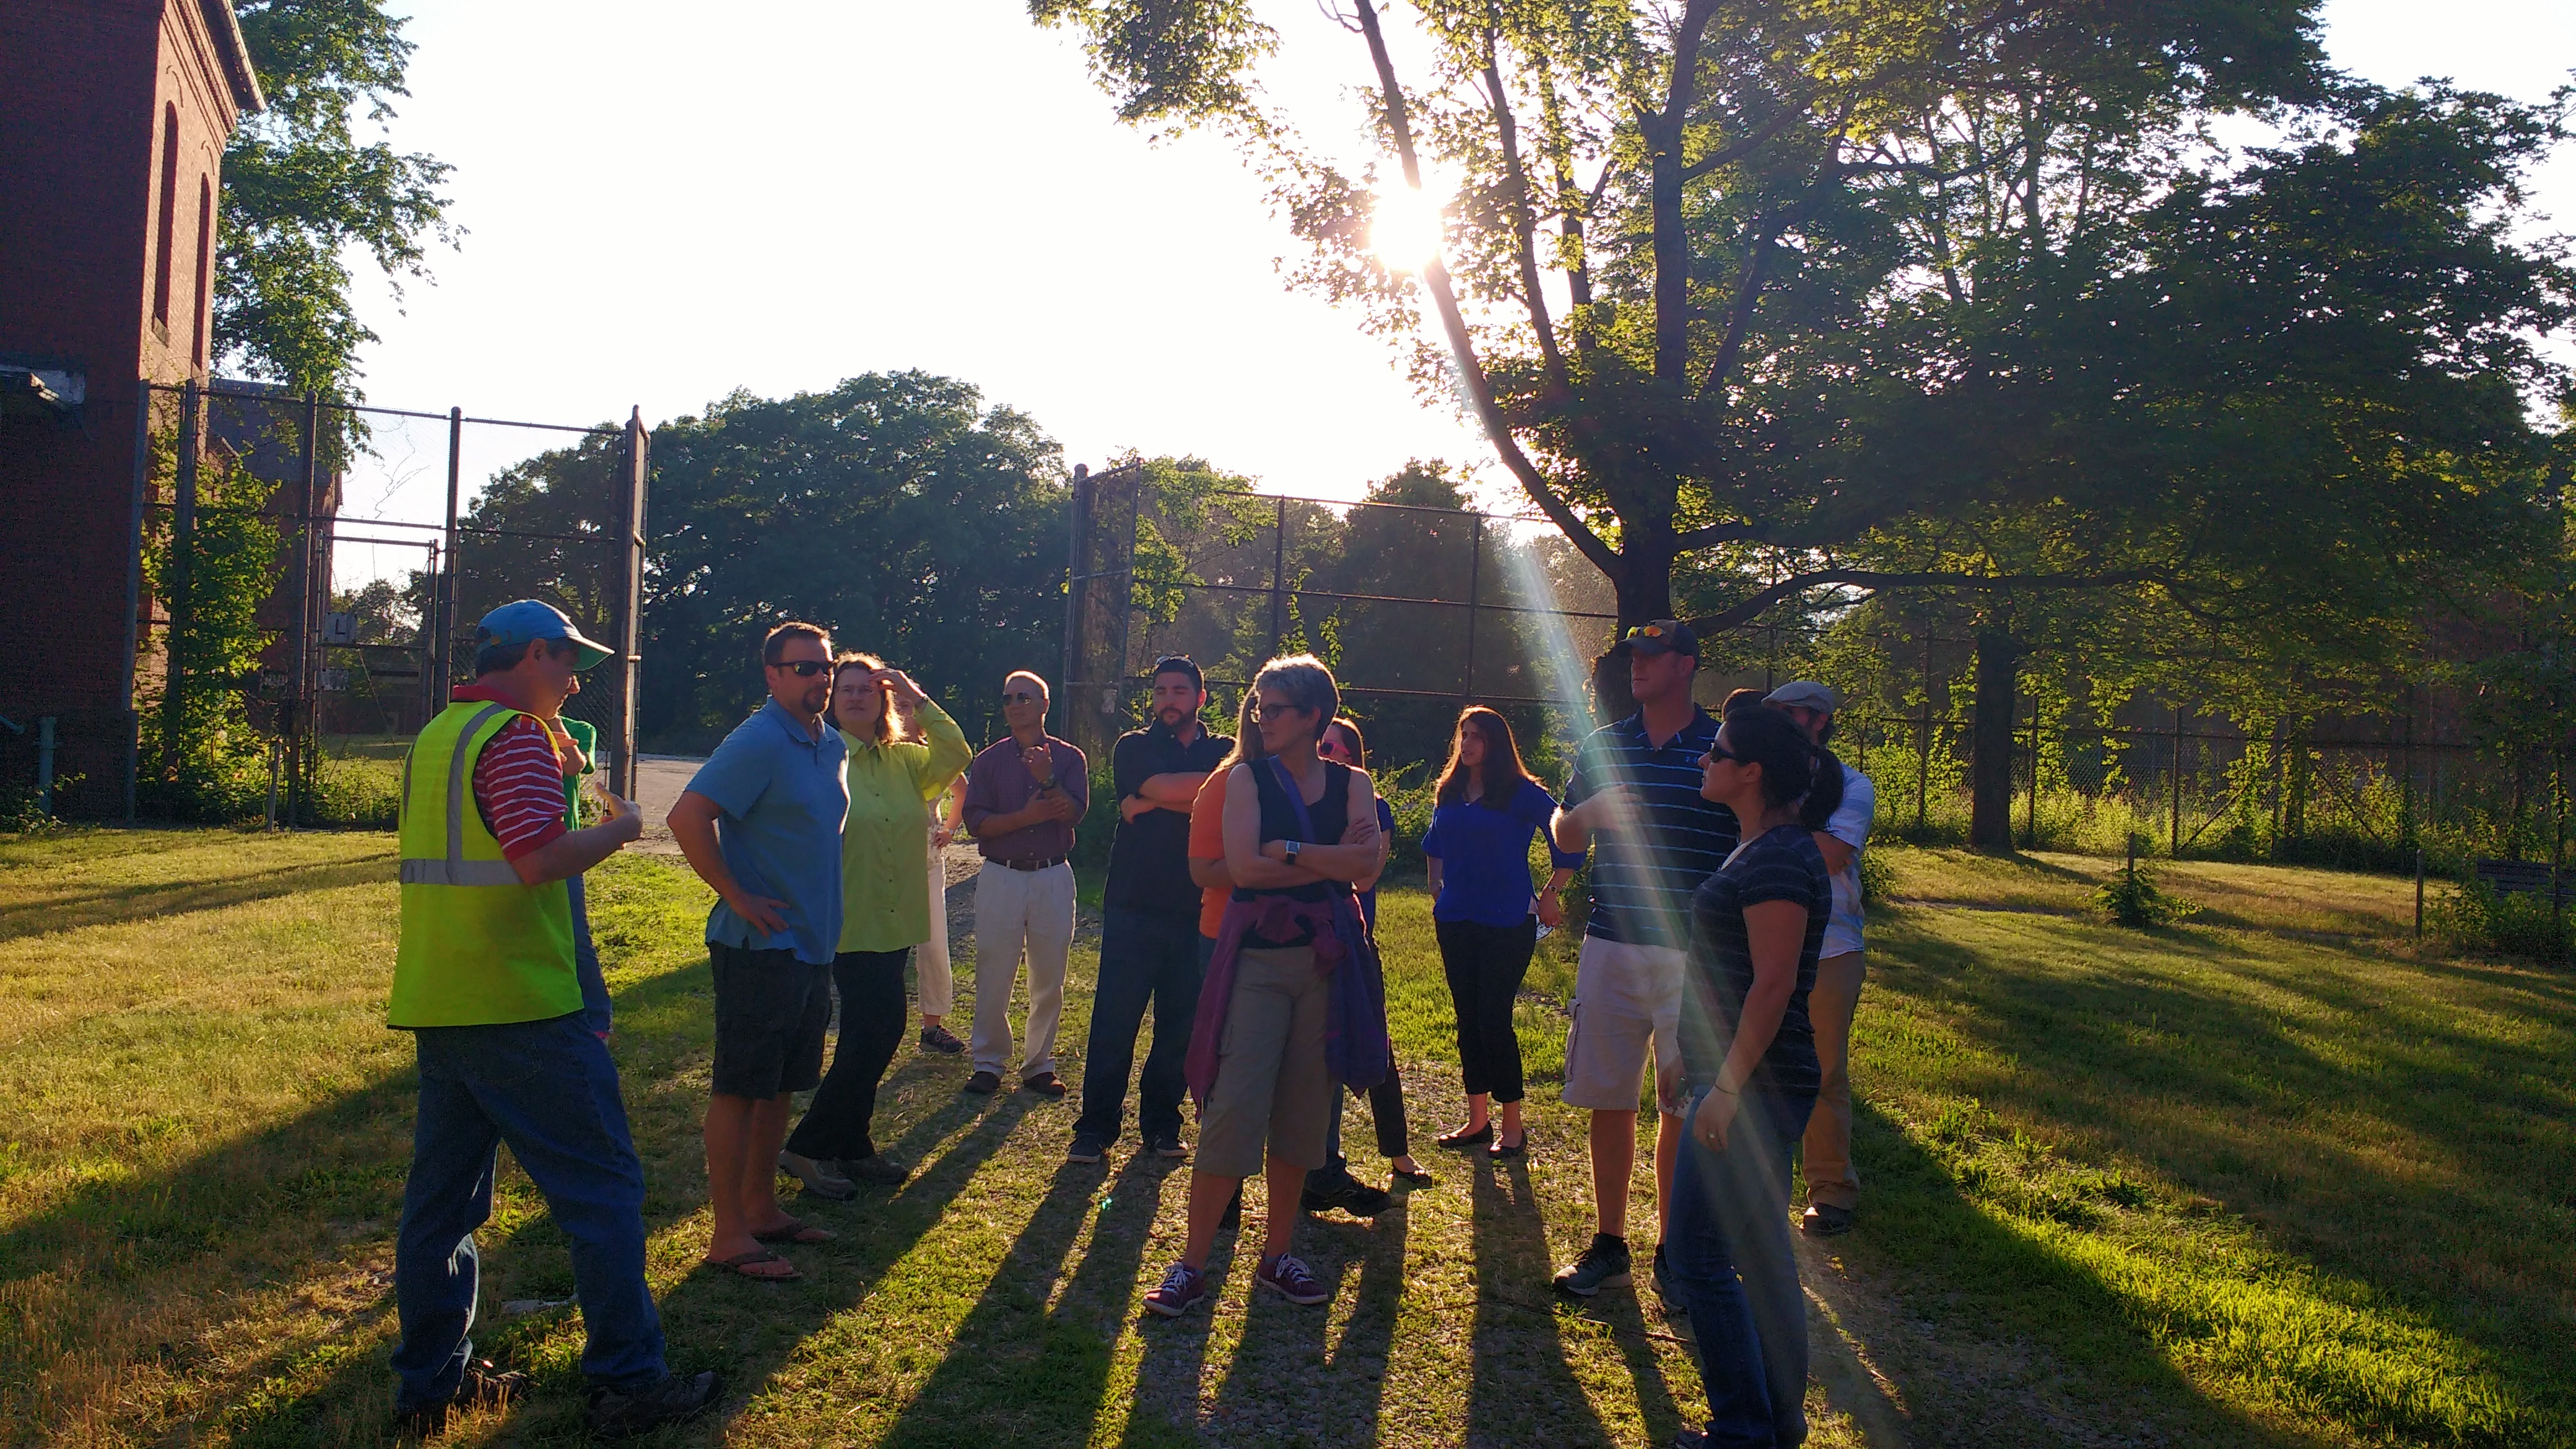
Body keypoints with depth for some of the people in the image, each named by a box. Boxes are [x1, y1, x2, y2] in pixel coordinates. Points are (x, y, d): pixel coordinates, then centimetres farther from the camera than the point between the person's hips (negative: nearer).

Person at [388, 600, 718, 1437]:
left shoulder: (439, 734, 16)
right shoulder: (517, 735, -13)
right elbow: (540, 859, -25)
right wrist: (617, 829, -9)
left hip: (437, 1006, 9)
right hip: (517, 1006, -9)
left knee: (443, 1196, 13)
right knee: (603, 1187, -1)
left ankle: (429, 1383, 20)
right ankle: (626, 1382, 3)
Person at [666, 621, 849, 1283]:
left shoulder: (833, 746, 11)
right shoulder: (757, 742, -15)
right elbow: (688, 816, -24)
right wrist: (736, 897, -19)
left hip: (811, 946, 9)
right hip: (760, 947, -8)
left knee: (780, 1085, 16)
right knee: (741, 1089, -1)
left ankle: (762, 1209, 28)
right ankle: (730, 1236, 5)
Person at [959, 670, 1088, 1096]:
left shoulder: (1068, 758, 7)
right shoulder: (989, 761, 8)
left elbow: (1075, 811, -8)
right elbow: (976, 821, -3)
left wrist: (1048, 780, -23)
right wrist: (1028, 816, -14)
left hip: (1053, 877, 0)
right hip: (1001, 876, 0)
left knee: (1049, 979, 4)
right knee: (993, 976, 0)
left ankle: (1039, 1065, 14)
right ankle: (988, 1063, 10)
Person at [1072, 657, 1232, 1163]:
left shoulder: (1225, 752, 10)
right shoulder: (1134, 747, 6)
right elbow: (1165, 786, -15)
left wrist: (1153, 802, -12)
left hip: (1197, 912, 2)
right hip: (1134, 907, -2)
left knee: (1181, 1025, 6)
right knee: (1114, 1021, -2)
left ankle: (1161, 1125, 18)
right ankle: (1096, 1126, 8)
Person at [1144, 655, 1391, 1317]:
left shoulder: (1351, 784, 8)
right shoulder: (1247, 775, 1)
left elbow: (1368, 863, -8)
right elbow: (1244, 867, -12)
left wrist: (1291, 851, -14)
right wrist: (1332, 861, -9)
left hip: (1327, 959, 3)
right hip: (1258, 958, -3)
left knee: (1302, 1112, 8)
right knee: (1233, 1109, -8)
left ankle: (1276, 1255, 21)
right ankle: (1191, 1265, 0)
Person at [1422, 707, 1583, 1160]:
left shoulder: (1522, 794, -8)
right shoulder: (1449, 793, 8)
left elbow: (1569, 841, -6)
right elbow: (1435, 843, 27)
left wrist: (1550, 897, -3)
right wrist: (1438, 888, 18)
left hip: (1507, 924, -6)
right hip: (1455, 922, 6)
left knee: (1494, 1020, -7)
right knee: (1467, 1020, 10)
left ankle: (1513, 1127, 5)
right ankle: (1477, 1120, 21)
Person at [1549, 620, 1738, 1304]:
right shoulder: (1601, 746, 10)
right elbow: (1565, 838, 17)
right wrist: (1588, 812, -6)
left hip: (1694, 956, -3)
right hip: (1610, 946, 3)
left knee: (1682, 1104, 3)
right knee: (1608, 1100, 7)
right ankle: (1608, 1244, 20)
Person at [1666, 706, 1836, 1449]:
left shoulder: (1777, 858, -18)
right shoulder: (1768, 847, 13)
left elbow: (1774, 983, -22)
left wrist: (1726, 1088, -22)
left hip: (1750, 1086, -10)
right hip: (1752, 1082, 10)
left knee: (1697, 1255, -4)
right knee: (1761, 1256, 16)